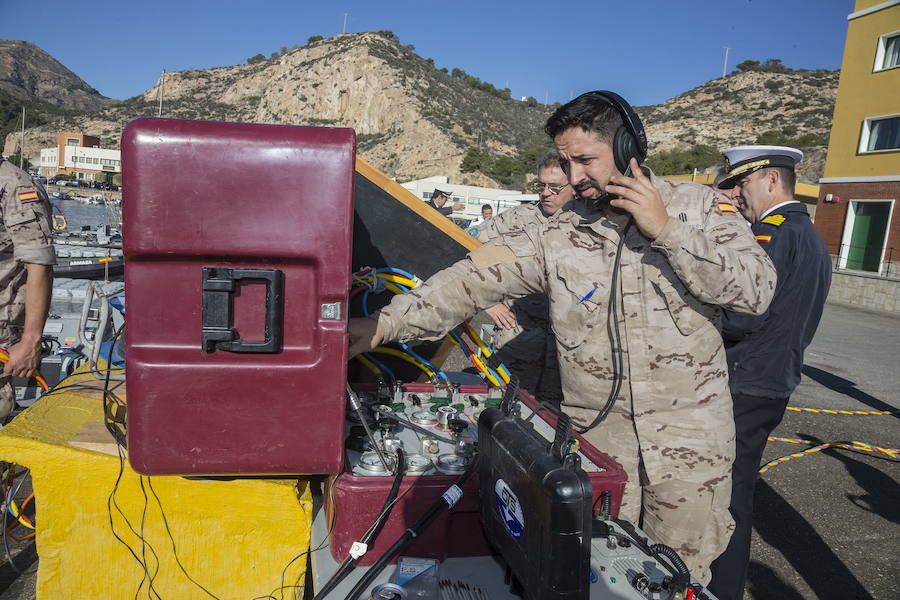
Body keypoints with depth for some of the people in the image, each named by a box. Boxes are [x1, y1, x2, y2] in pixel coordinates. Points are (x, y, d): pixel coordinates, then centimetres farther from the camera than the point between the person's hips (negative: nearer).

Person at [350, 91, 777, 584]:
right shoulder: (555, 238, -4)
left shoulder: (697, 207, -3)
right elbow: (472, 279, -11)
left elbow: (756, 290, -12)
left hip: (691, 438, 0)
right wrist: (383, 324, -19)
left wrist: (666, 230, -20)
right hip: (597, 439, 0)